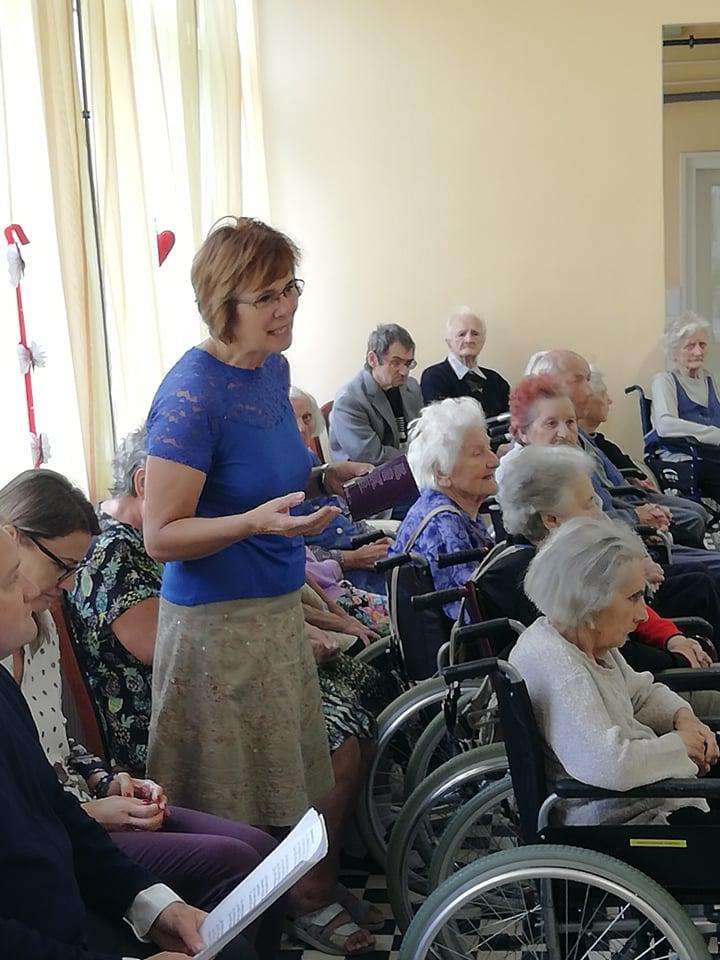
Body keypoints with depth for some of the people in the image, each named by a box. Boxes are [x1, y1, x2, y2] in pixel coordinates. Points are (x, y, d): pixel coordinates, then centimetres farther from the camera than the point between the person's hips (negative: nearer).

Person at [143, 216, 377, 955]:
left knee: (337, 758, 16)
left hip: (278, 607, 8)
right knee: (234, 808, 6)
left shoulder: (273, 369, 5)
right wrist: (257, 521, -33)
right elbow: (161, 536, -19)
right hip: (218, 622, -8)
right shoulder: (191, 393, -20)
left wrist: (332, 479, 2)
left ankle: (312, 898, 37)